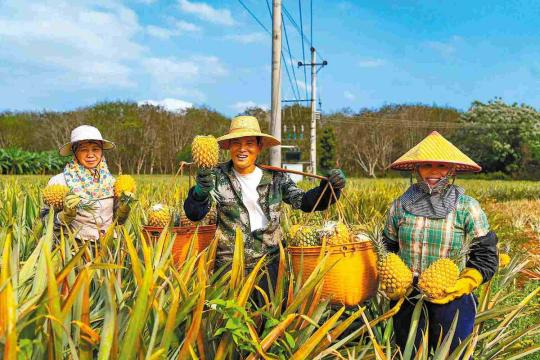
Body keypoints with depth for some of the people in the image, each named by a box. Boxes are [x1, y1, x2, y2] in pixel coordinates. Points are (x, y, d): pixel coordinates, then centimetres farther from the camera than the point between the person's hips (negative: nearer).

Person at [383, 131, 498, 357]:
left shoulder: (467, 208, -7)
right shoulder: (401, 206, -1)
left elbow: (486, 258, -5)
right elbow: (388, 248, 12)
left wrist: (460, 287, -18)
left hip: (452, 303, -2)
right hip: (408, 302, 2)